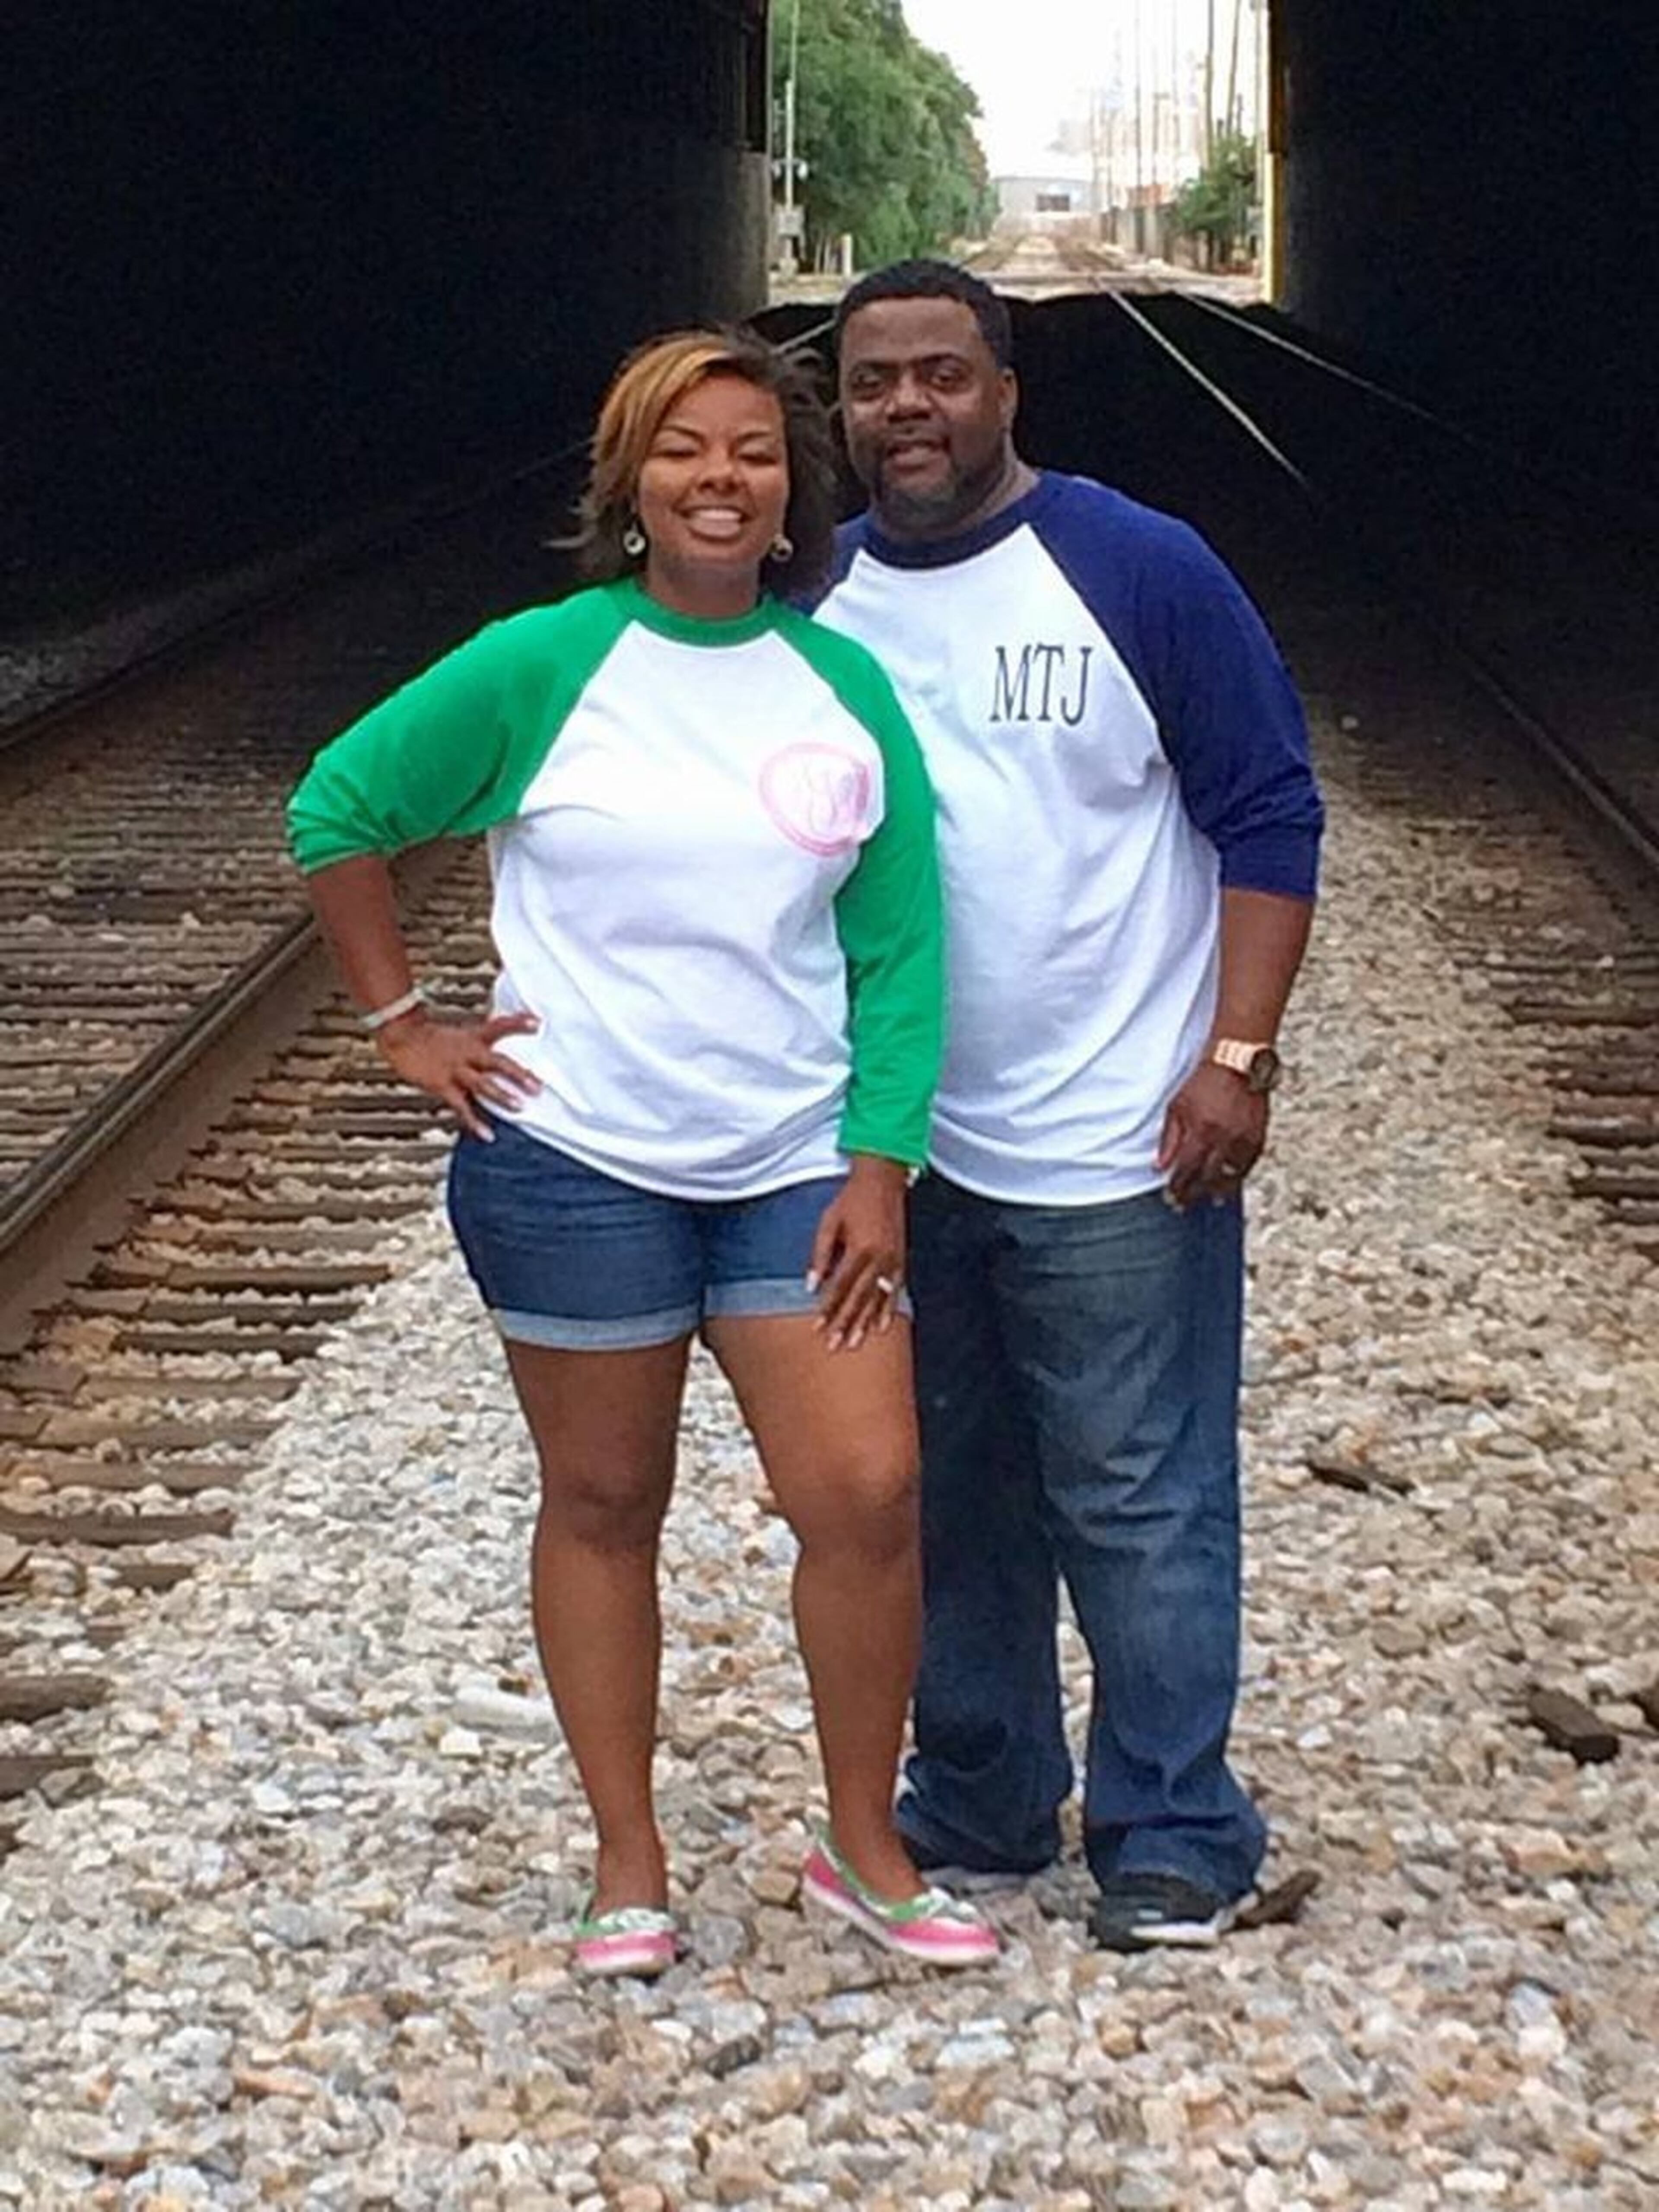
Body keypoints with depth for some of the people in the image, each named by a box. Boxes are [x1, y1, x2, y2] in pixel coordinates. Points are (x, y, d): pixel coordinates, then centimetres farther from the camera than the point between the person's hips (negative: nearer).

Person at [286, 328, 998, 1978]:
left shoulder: (845, 692, 2)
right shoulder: (540, 668, -6)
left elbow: (898, 951, 3)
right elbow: (338, 807, 3)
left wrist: (880, 1167, -4)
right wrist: (402, 1024, 1)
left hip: (795, 1167, 2)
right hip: (573, 1162, -2)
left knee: (868, 1494, -5)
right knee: (604, 1506, 9)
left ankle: (864, 1848, 14)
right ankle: (627, 1863, 24)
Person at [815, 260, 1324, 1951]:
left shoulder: (1141, 573, -7)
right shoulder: (813, 604, 5)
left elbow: (1269, 816, -6)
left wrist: (1236, 1059, -13)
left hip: (1118, 1153, -5)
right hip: (901, 1154, 5)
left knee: (1139, 1509, 1)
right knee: (949, 1498, 15)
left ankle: (1174, 1837, 15)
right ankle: (976, 1808, 30)